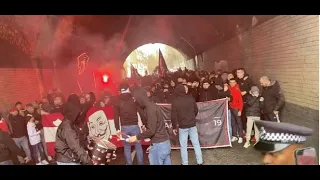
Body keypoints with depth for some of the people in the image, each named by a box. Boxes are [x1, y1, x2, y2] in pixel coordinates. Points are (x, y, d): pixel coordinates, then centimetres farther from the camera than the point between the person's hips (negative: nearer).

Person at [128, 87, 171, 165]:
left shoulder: (150, 109, -19)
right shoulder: (152, 106, 10)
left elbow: (151, 131, -21)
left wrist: (137, 137, -10)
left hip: (159, 145, -9)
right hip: (165, 142, 9)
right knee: (166, 163, 15)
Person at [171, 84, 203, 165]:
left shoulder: (175, 101, -12)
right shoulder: (191, 98, -4)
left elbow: (173, 116, -11)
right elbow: (196, 110, 8)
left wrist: (174, 127, 1)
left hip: (182, 126, -2)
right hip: (192, 125, 3)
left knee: (183, 146, 8)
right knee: (196, 144, 12)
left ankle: (185, 163, 17)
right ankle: (200, 162, 19)